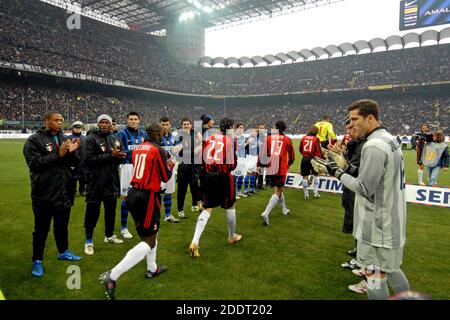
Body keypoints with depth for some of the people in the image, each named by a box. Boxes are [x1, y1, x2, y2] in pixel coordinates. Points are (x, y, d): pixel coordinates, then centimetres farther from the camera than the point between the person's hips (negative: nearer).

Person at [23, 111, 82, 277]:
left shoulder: (64, 139, 9)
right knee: (41, 229, 7)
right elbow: (34, 163, -19)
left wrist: (72, 152, -13)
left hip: (64, 192, 5)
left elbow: (74, 163, 8)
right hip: (44, 194, -5)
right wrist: (58, 154, -22)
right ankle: (37, 261, 22)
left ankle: (63, 252, 38)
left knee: (62, 225, 20)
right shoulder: (34, 140, -8)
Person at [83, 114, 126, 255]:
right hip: (96, 181, -6)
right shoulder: (91, 139, -7)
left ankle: (109, 235, 34)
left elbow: (121, 158, 10)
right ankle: (89, 241, 16)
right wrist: (110, 156, -22)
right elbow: (89, 159, -18)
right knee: (92, 211, 2)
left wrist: (119, 156, -14)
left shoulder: (115, 139, 11)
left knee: (111, 209, 17)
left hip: (112, 180, 6)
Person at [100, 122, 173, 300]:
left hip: (134, 194, 8)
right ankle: (112, 276, -10)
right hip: (148, 197, -8)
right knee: (149, 241, 0)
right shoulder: (158, 150, -11)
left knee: (151, 232, 25)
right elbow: (165, 177, -5)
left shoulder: (137, 148, 8)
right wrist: (170, 165, 14)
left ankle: (152, 269, 37)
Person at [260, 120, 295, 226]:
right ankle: (266, 213, -19)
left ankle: (284, 209, 40)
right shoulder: (287, 139, 3)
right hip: (281, 169, -3)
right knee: (277, 193, -1)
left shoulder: (269, 138, 5)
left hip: (270, 169, 3)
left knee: (278, 190, 23)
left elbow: (264, 154, -3)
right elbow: (292, 157, 9)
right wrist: (288, 164, 27)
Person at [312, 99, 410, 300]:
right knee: (390, 268, 24)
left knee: (375, 277, 3)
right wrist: (345, 167, 8)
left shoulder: (374, 146, -22)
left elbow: (364, 188, -21)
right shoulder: (389, 140, 10)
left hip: (379, 224, -10)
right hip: (390, 221, 10)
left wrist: (336, 172, -11)